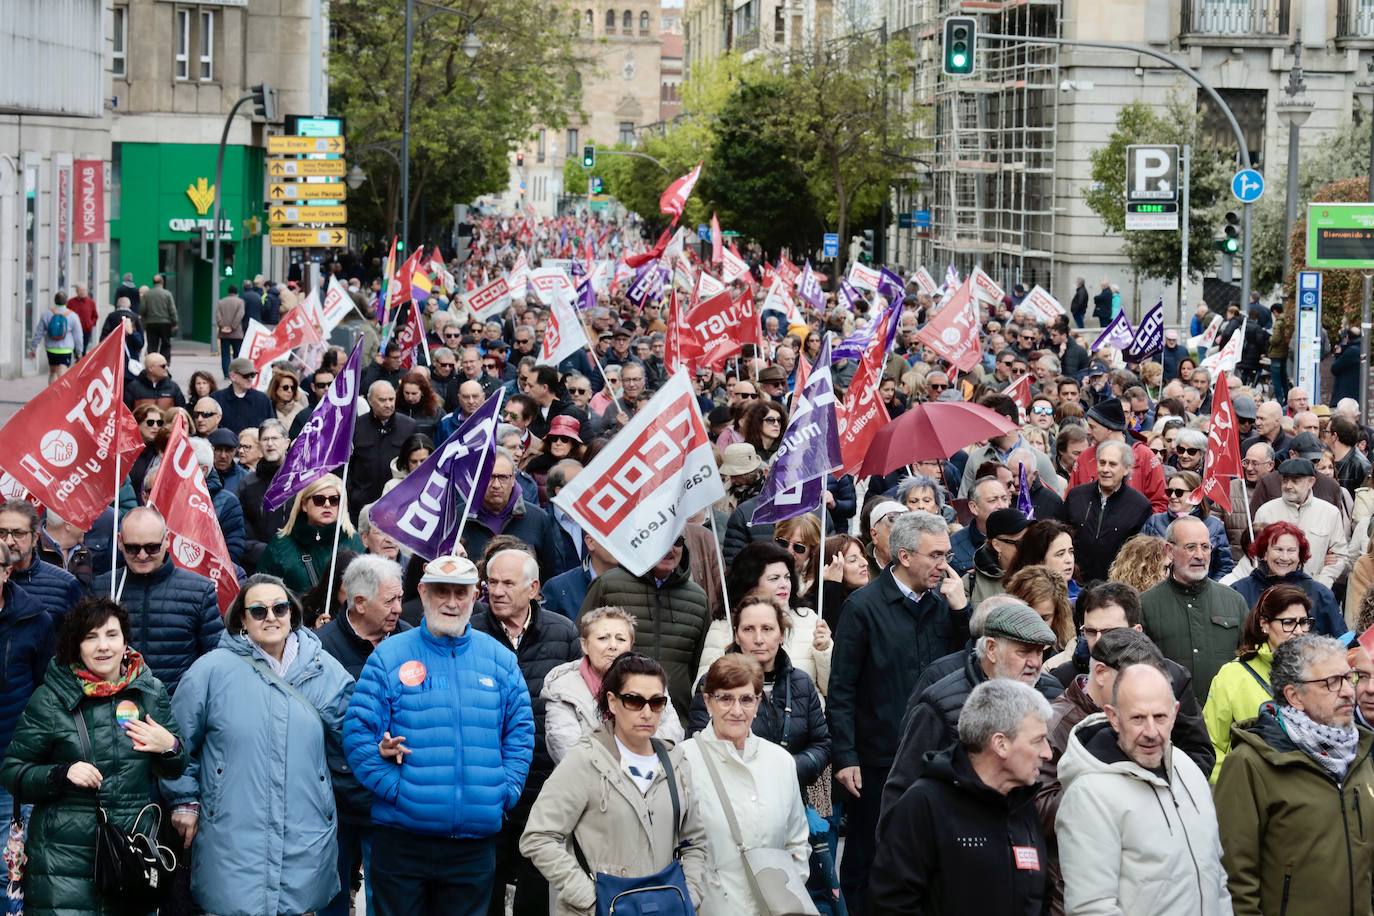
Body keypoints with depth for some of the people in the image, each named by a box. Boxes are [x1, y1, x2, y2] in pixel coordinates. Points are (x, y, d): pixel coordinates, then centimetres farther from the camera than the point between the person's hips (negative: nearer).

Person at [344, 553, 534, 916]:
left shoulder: (499, 658, 8)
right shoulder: (390, 656, -1)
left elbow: (520, 732, 10)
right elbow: (358, 732, -6)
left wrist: (505, 791, -2)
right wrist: (395, 787, -13)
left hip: (476, 840, 2)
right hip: (402, 838, -2)